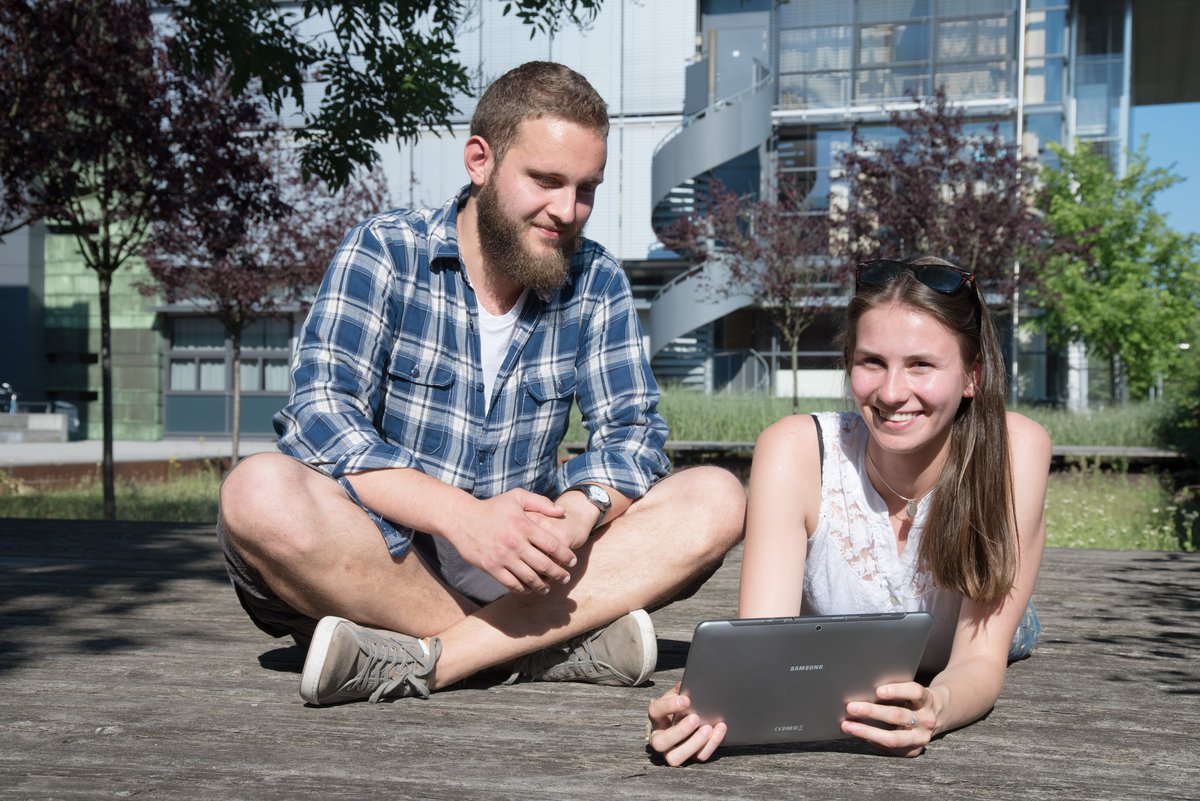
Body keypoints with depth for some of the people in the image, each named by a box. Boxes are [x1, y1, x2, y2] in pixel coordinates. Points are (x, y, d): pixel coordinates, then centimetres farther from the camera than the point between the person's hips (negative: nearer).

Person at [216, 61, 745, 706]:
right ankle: (557, 641, -24)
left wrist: (575, 517, -25)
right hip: (373, 560, -3)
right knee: (262, 493, -33)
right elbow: (320, 416, -17)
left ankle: (424, 658, -28)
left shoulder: (597, 283, 6)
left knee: (717, 499, -15)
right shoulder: (383, 253, -5)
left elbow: (631, 433, -1)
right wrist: (462, 515, -32)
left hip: (521, 573, 3)